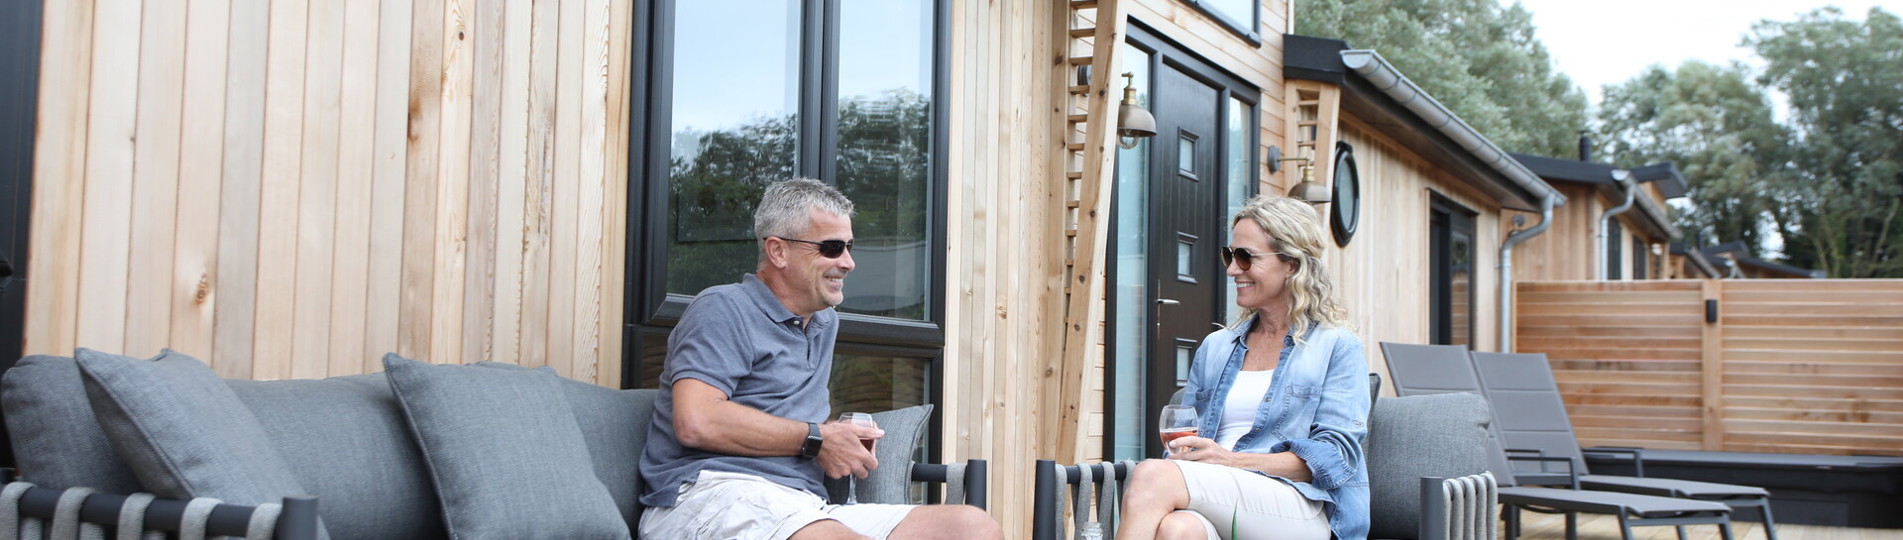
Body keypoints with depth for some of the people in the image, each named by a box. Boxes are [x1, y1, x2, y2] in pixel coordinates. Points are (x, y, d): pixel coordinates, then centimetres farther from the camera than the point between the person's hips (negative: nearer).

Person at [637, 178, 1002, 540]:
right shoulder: (723, 309, 0)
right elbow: (696, 421, -14)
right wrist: (815, 439, -5)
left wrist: (843, 431, 16)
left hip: (806, 508, 8)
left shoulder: (826, 321, 28)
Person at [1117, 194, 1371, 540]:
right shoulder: (1215, 347, 26)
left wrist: (1234, 461, -13)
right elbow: (1185, 439, 23)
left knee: (1152, 476, -32)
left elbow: (1335, 453, -2)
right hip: (1217, 507, 4)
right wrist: (1181, 455, -4)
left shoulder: (1336, 347, 10)